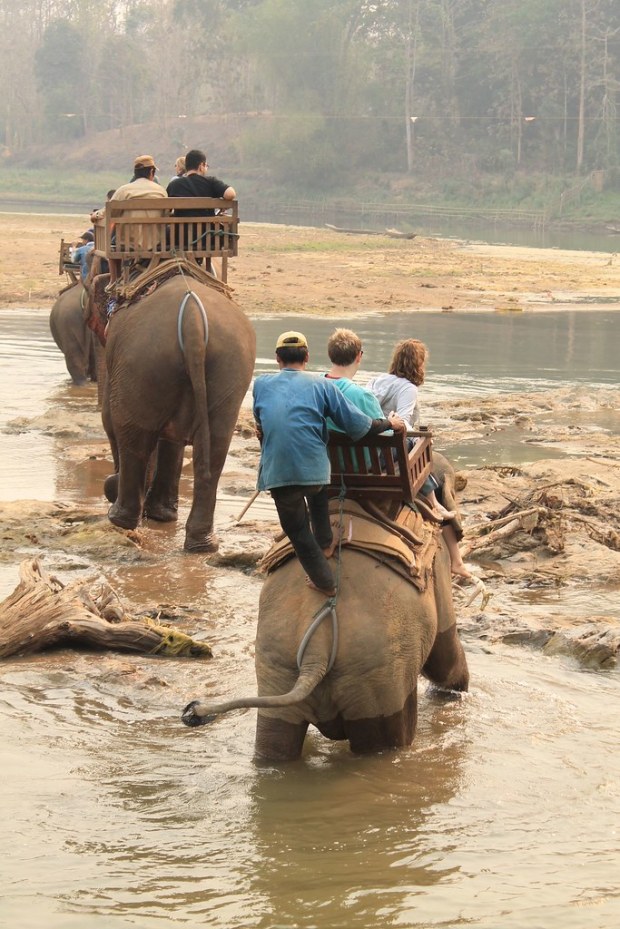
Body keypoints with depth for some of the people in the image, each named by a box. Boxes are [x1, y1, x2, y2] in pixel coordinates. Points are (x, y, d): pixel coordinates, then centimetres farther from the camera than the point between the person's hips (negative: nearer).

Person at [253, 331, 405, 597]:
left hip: (277, 473, 0)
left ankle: (324, 582, 26)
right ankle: (325, 543, 42)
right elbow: (357, 424, 1)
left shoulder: (261, 384, 7)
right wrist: (388, 423, 18)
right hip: (315, 469, 0)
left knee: (297, 530, 16)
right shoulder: (321, 385, 3)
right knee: (317, 490, 36)